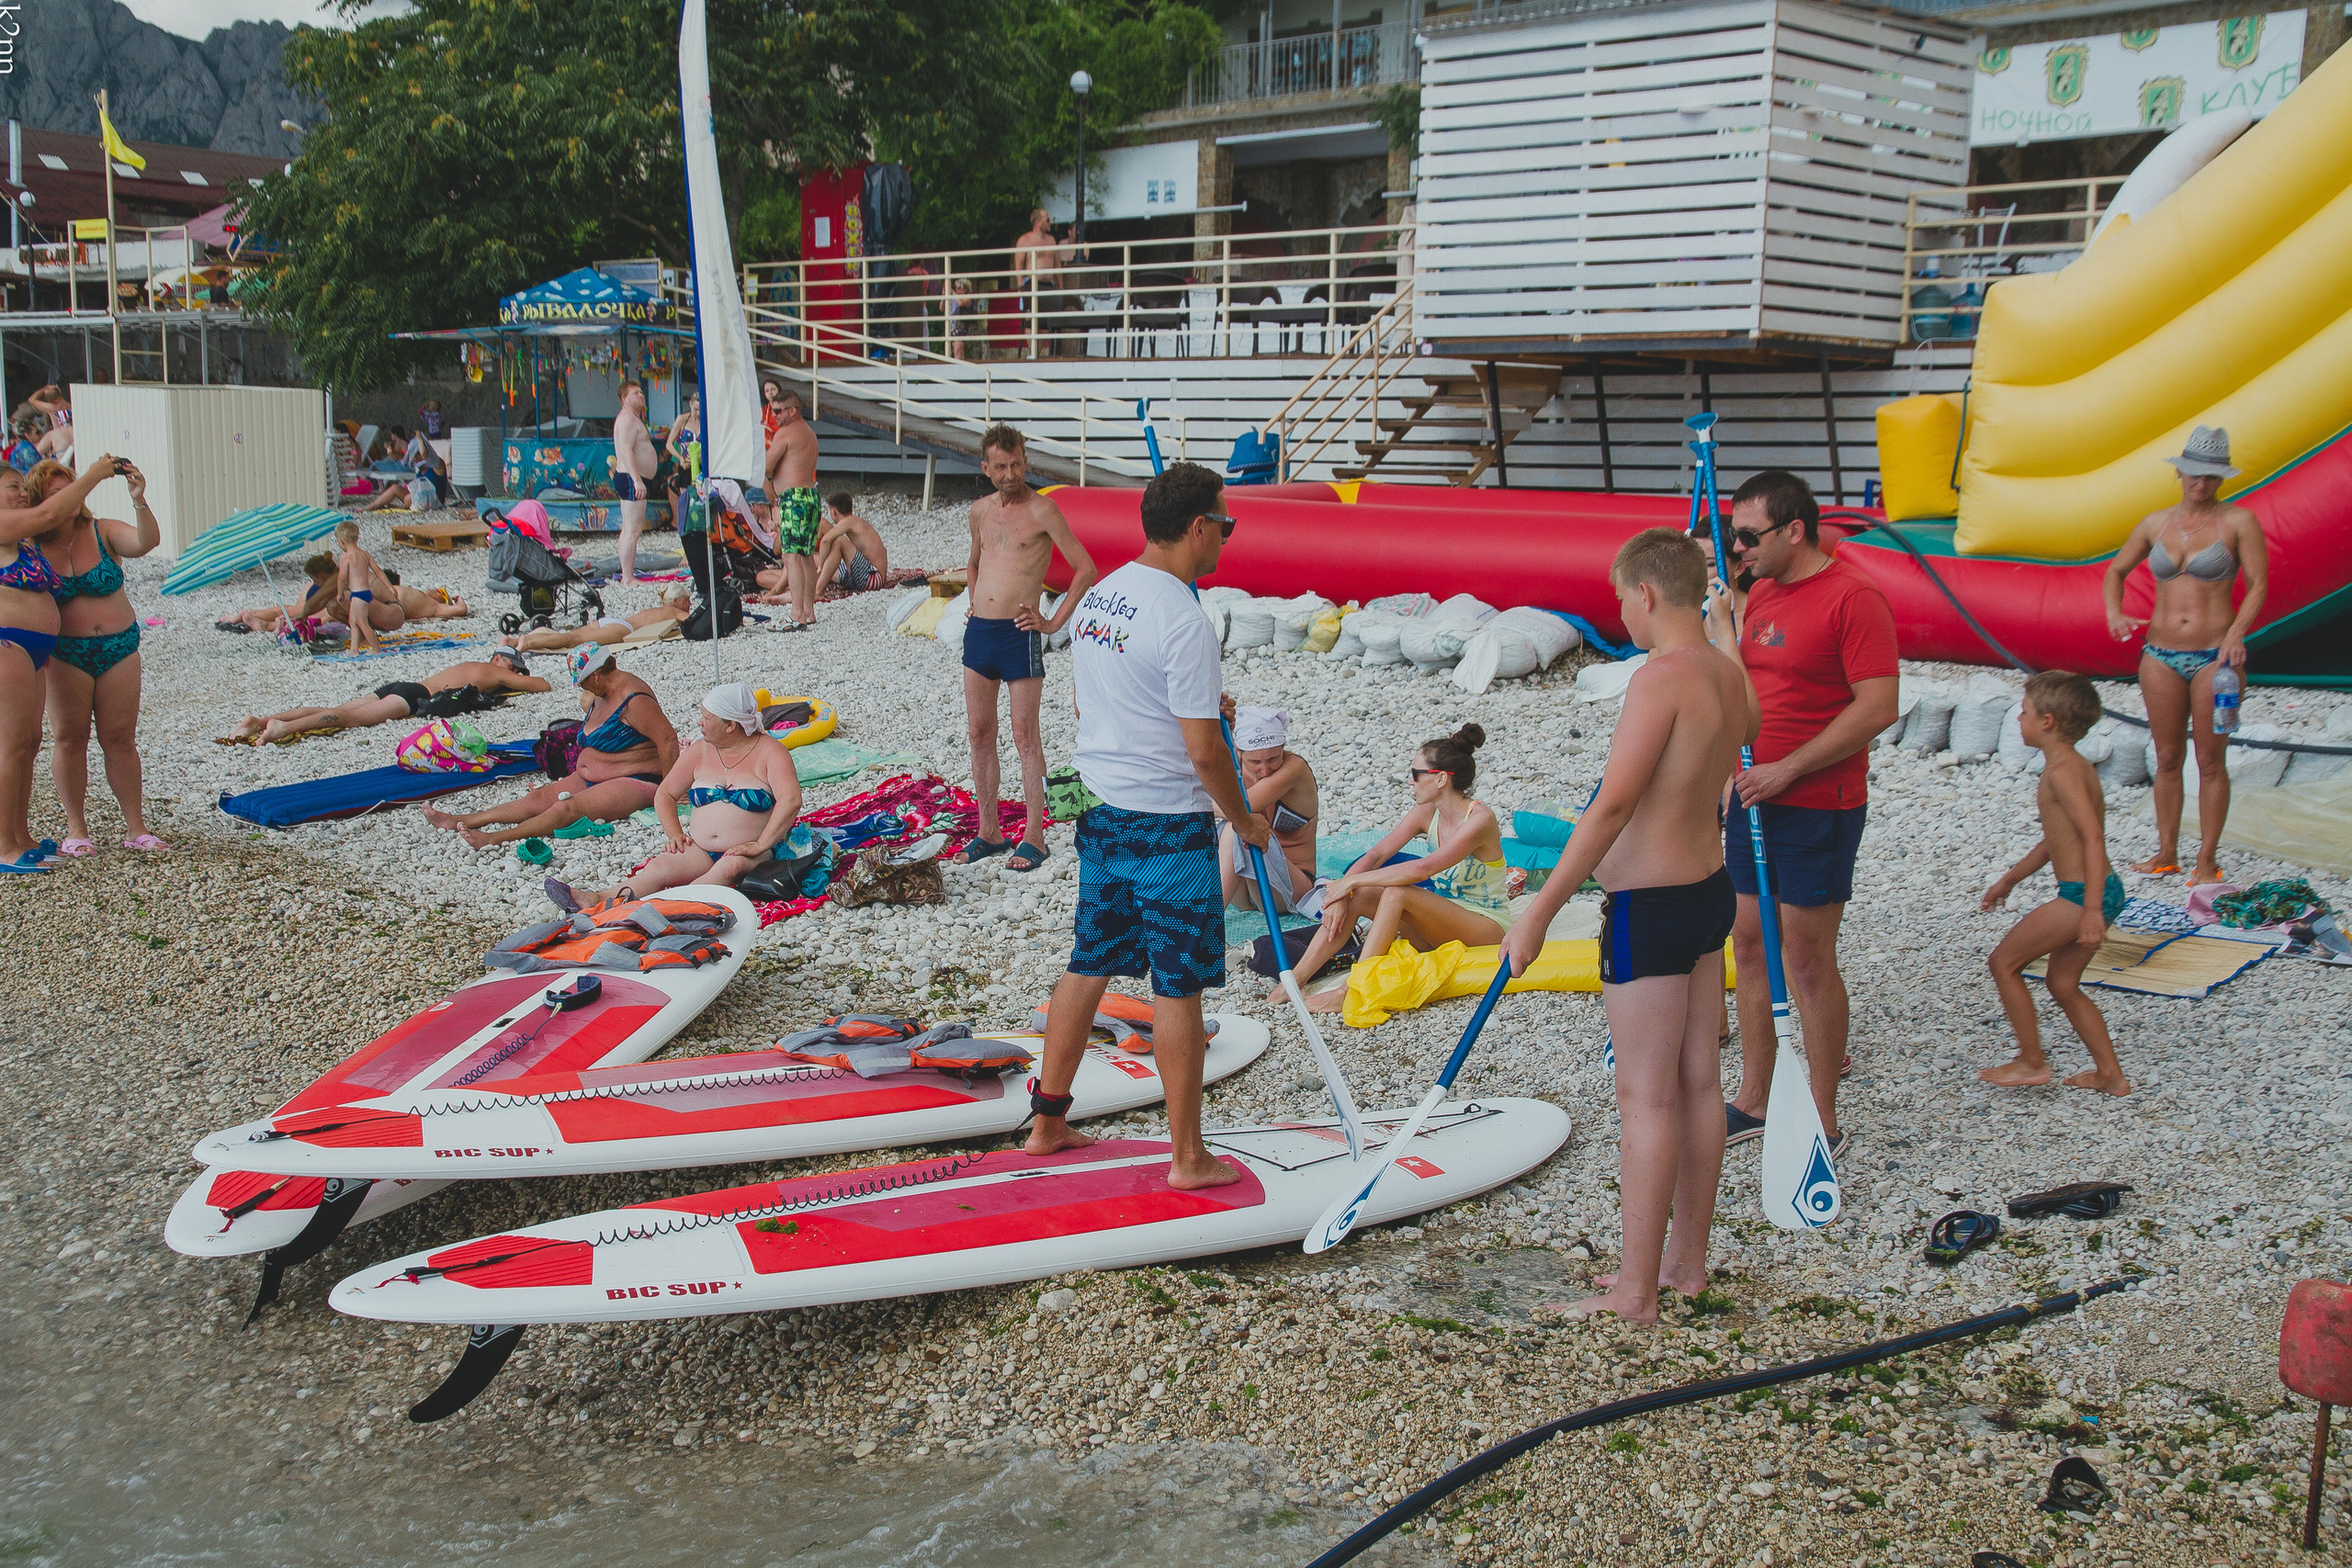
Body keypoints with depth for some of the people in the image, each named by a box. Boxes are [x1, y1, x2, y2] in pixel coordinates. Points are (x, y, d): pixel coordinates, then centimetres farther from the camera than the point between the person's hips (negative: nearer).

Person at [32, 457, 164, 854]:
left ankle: (136, 829, 8)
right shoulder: (34, 549, -3)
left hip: (119, 648, 1)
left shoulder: (102, 532, -1)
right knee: (69, 739, 2)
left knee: (121, 740, 3)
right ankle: (76, 830, 11)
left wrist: (139, 501, -33)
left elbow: (146, 542, -18)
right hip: (64, 654, -1)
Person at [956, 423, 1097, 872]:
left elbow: (1085, 569, -12)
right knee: (979, 733, 9)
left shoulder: (1042, 510, -9)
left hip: (1019, 635, -6)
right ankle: (989, 832, 19)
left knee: (1025, 737, -1)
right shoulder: (981, 510, 11)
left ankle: (1033, 837, 6)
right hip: (978, 631, 7)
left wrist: (1053, 623, -10)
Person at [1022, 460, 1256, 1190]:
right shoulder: (1184, 620, -19)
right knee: (1177, 989, 2)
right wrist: (1244, 819, -4)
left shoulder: (1095, 598, 6)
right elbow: (1203, 751, -20)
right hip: (1168, 822, -8)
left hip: (1099, 809, 8)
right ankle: (1188, 1156, 11)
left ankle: (1048, 1122, 26)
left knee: (1088, 965, 17)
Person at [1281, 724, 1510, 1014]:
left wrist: (1352, 881, -26)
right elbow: (1376, 854, -3)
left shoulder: (1480, 819, -22)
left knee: (1396, 892, -31)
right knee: (1354, 897, -14)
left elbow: (1421, 869, -31)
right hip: (1442, 919, 7)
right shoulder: (1426, 813, 1)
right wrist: (1341, 894, -21)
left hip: (1485, 926, -7)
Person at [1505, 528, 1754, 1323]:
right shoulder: (1730, 675, 6)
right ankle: (1687, 1259, 26)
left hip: (1649, 908, -9)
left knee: (1646, 1098, -3)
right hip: (1710, 891, 9)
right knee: (1699, 1083, 15)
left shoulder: (1661, 678, -21)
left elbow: (1612, 807, -27)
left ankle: (1635, 1291, 5)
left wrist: (1540, 912, -25)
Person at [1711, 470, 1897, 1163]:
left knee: (1807, 960, -2)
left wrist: (1785, 770, -20)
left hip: (1818, 806, -8)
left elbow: (1878, 707, -21)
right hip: (1754, 797, 8)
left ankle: (1823, 1124, 8)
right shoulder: (1761, 594, 11)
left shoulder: (1853, 598, -15)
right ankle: (1753, 1102, 23)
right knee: (1749, 945, 12)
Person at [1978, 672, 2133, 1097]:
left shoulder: (2062, 770, -17)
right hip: (2093, 893, 10)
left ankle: (2032, 1062, 6)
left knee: (2003, 962, 0)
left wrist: (2092, 910, -28)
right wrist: (2010, 879, 33)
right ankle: (2111, 1075, 20)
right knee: (2063, 984, 18)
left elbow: (2093, 837, -24)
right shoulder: (2069, 764, 15)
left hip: (2082, 894, -10)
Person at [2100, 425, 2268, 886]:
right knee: (2167, 759, 9)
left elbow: (2258, 585, -8)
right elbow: (2116, 572, 19)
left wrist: (2237, 633, -23)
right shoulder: (2155, 523, 8)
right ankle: (2167, 853, 18)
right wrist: (2114, 613, 0)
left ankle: (2207, 859, 9)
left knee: (2211, 760, 1)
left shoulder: (2239, 521, -3)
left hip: (2215, 656, -3)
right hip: (2161, 655, 4)